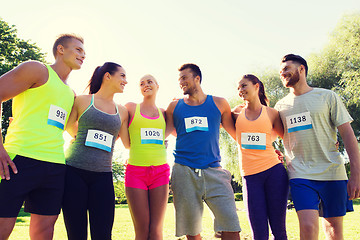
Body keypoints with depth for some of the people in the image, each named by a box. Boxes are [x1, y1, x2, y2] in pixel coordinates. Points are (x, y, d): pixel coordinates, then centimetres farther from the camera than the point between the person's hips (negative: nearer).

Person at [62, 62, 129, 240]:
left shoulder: (122, 111, 15)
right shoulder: (82, 101, 5)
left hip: (103, 176, 3)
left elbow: (128, 143, 16)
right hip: (74, 171, -2)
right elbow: (68, 127, 15)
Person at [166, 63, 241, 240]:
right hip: (184, 171, 1)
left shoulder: (219, 104, 11)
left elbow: (236, 135, 15)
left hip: (213, 172, 0)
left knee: (230, 224, -9)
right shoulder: (174, 107, 13)